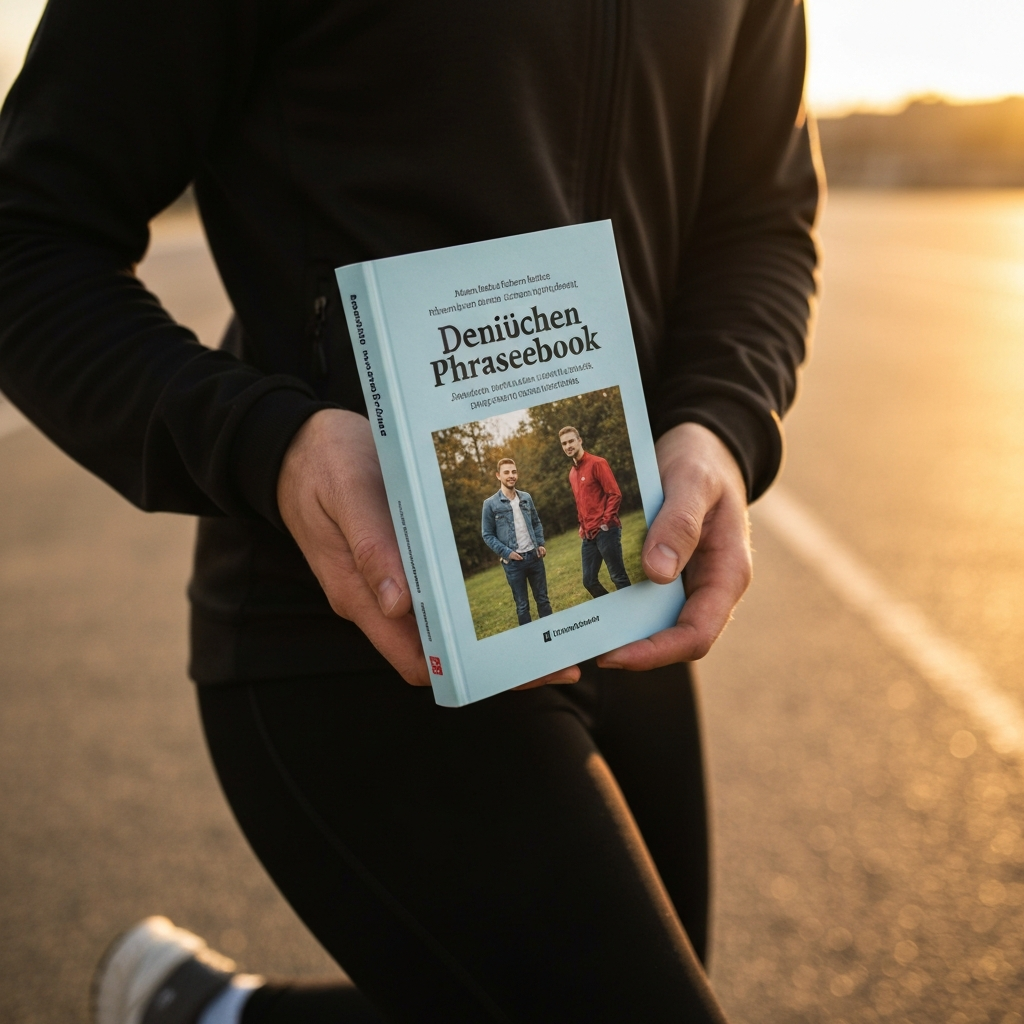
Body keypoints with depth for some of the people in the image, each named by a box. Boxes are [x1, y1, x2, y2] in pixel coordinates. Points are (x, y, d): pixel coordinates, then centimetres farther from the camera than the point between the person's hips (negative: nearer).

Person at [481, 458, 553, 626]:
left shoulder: (526, 498, 7)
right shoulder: (491, 504, -6)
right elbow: (487, 535, -5)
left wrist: (541, 543, 2)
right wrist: (506, 552, -14)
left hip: (534, 556, 4)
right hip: (513, 561, -4)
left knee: (543, 599, 12)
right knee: (522, 605, 5)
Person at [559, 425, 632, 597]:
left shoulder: (597, 463, -6)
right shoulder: (572, 473, 16)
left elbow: (615, 494, -11)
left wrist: (605, 522, -15)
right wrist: (583, 527, 12)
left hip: (605, 531, -8)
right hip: (588, 535, 8)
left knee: (618, 577, -2)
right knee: (589, 581, 8)